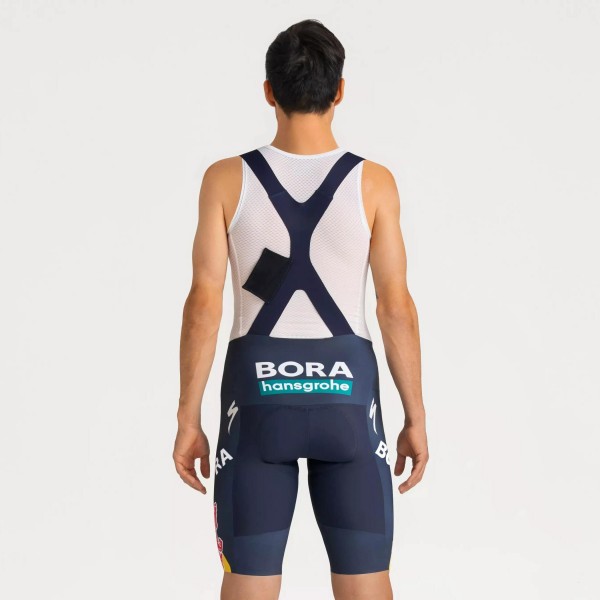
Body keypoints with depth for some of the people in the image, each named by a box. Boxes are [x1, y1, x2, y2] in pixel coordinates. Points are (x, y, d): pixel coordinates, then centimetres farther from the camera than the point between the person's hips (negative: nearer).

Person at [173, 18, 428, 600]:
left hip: (258, 390, 0)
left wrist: (188, 420, 1)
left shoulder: (227, 179, -5)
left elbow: (204, 302, -6)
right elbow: (397, 306, -5)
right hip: (347, 393, 0)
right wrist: (415, 419, 5)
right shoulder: (373, 182, -5)